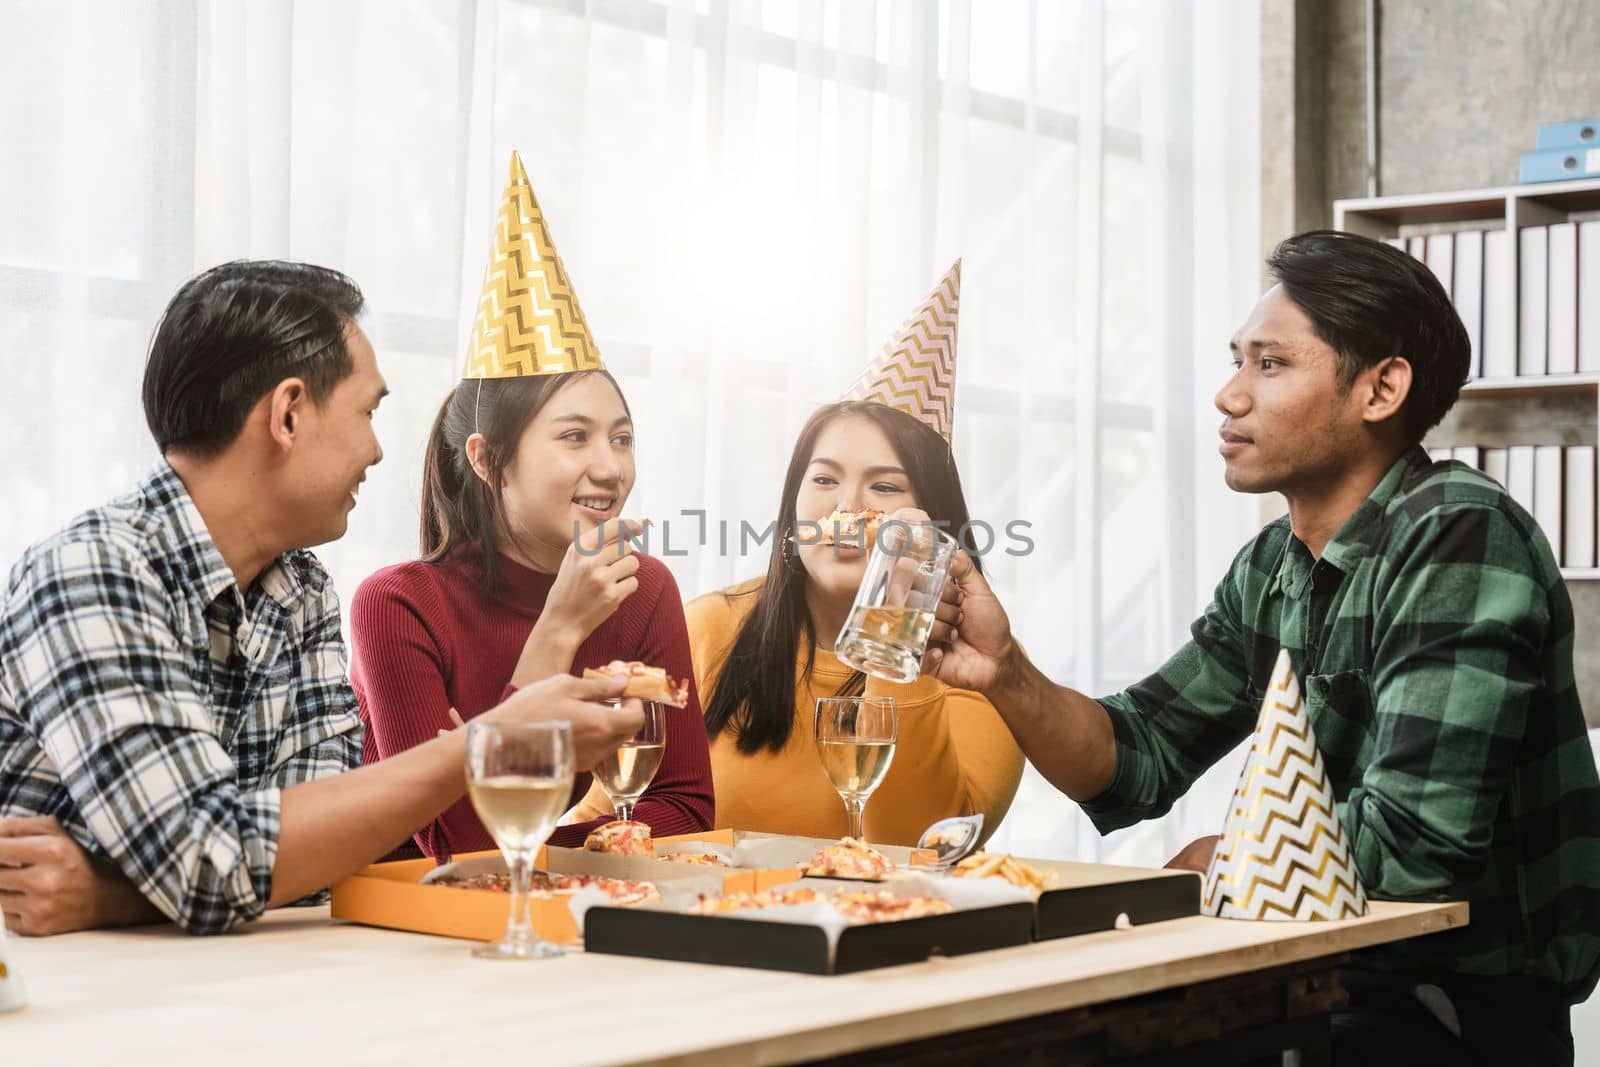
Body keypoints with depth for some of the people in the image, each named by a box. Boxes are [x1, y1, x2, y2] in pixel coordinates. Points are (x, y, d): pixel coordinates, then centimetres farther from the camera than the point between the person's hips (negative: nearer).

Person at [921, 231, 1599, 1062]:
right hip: (1345, 985, 7)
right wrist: (1005, 673, -12)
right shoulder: (1271, 568, 6)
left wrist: (1217, 859, -9)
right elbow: (1136, 762, 7)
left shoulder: (1458, 538, -21)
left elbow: (1412, 845, -28)